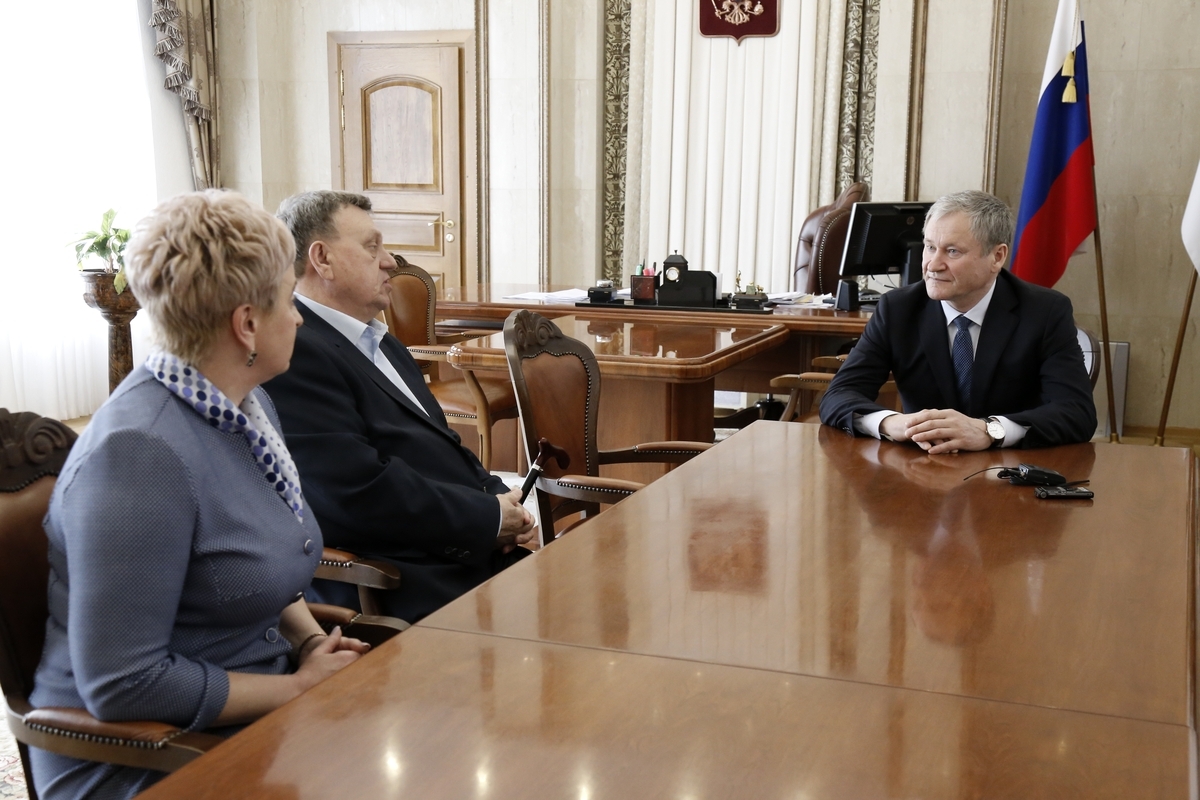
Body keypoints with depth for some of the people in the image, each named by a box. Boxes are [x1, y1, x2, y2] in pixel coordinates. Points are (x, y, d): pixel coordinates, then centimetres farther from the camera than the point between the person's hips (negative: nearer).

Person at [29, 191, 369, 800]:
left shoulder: (252, 406, 5)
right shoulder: (139, 451, -23)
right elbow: (122, 685, -24)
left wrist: (313, 641, 0)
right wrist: (301, 687, -16)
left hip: (260, 711, 8)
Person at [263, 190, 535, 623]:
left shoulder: (381, 343, 20)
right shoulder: (295, 354, -13)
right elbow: (363, 496, -21)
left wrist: (502, 499, 3)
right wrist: (491, 517, -11)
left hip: (475, 554, 10)